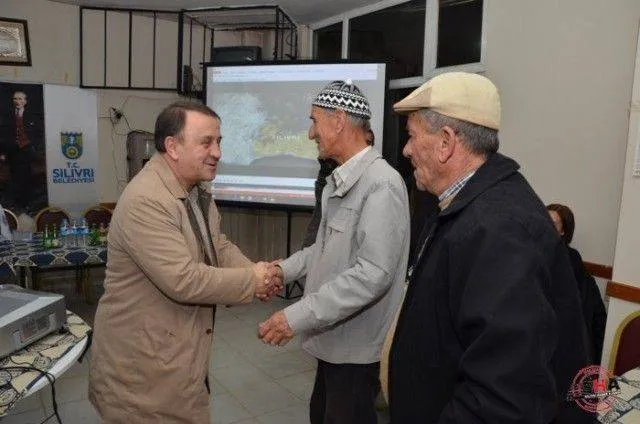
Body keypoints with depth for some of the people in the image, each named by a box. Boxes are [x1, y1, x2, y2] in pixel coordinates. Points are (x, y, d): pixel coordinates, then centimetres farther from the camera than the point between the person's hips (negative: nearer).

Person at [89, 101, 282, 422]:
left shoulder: (198, 189, 5)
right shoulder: (144, 202, -26)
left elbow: (218, 245, 10)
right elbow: (183, 280, -31)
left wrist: (255, 272, -10)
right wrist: (250, 281, -19)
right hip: (142, 359, -8)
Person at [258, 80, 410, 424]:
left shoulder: (381, 183, -22)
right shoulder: (338, 181, 10)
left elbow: (373, 274, -29)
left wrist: (297, 317, -28)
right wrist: (284, 269, 5)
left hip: (357, 346, -9)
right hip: (333, 339, 9)